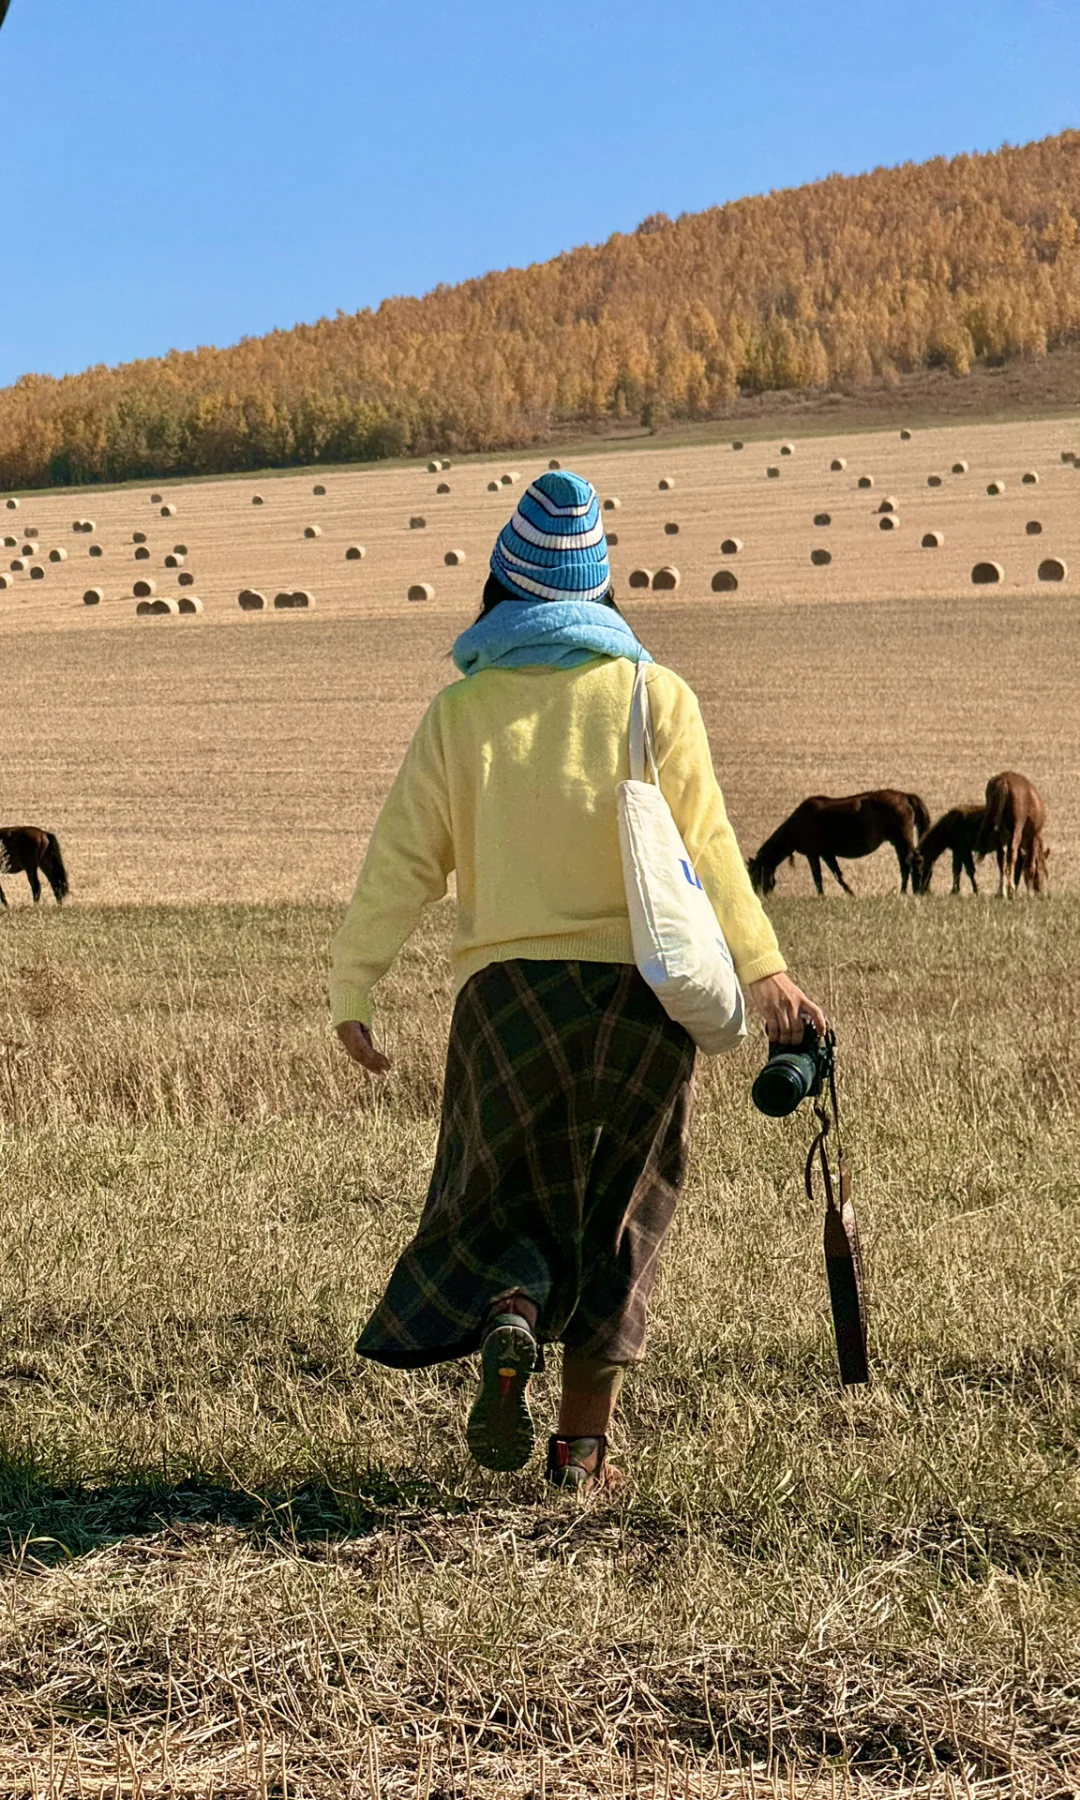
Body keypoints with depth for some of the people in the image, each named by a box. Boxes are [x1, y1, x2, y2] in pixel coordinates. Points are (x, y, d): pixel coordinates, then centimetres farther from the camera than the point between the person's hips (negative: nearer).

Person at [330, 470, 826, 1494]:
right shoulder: (656, 697, 3)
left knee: (505, 1193, 15)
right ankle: (585, 1442, 10)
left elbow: (402, 863, 2)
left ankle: (508, 1317, -16)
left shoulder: (460, 710, 4)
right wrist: (763, 972, -4)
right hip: (639, 986, 0)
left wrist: (350, 994, 9)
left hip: (507, 986, 0)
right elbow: (706, 849, -4)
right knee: (615, 1211, 11)